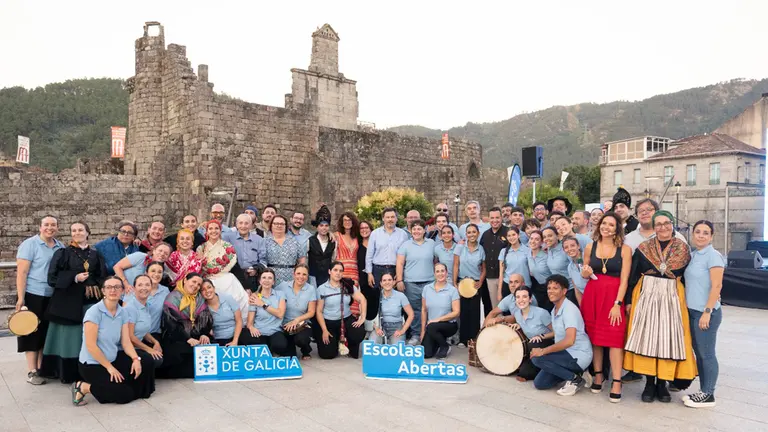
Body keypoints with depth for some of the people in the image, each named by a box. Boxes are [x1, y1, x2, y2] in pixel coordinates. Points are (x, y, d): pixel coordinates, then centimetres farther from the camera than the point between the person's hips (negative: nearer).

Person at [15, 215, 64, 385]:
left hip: (53, 296, 5)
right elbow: (22, 272, -13)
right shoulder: (29, 244, -8)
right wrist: (20, 298, -18)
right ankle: (31, 371, 9)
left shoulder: (60, 247, 8)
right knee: (33, 332, 2)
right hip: (33, 295, -5)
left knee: (47, 332, 12)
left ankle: (41, 367, 23)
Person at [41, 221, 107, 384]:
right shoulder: (62, 253, 3)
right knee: (68, 336, -1)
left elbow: (103, 278, 8)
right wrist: (74, 278, -15)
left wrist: (90, 283, -10)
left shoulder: (96, 254, 11)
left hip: (90, 301, 2)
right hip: (67, 301, -2)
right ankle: (67, 373, 6)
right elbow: (53, 277, -4)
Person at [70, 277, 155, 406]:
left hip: (114, 358, 7)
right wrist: (109, 367, -18)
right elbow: (90, 345, -20)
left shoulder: (122, 312, 2)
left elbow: (126, 342, -1)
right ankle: (83, 387, 0)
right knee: (125, 395, -15)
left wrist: (136, 359, -19)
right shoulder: (94, 312, -18)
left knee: (147, 362, -10)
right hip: (92, 364, -7)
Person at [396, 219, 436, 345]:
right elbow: (400, 264, -1)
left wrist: (436, 277, 10)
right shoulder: (405, 245, 3)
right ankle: (415, 334, 12)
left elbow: (435, 262, 14)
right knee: (414, 310, 2)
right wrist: (399, 280, -8)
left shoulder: (431, 244, 9)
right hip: (411, 283, -1)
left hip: (429, 282, 1)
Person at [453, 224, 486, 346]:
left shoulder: (481, 250, 3)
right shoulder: (460, 247, -1)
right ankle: (463, 339, 9)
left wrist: (480, 282, -5)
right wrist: (454, 283, -7)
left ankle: (473, 339, 11)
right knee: (464, 311, 1)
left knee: (474, 311, 2)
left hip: (476, 284, 1)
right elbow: (456, 266, -2)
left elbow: (483, 269, 10)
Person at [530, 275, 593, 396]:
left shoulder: (569, 309, -20)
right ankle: (574, 373, 14)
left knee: (537, 358, -23)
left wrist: (543, 351, -27)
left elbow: (569, 340, -32)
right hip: (566, 353, 9)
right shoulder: (554, 310, 8)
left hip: (579, 355, -9)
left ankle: (575, 379, -8)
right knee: (539, 383, 3)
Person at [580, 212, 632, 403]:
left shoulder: (625, 249, -3)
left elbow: (624, 279, -8)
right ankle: (598, 375, 21)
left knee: (614, 338, -6)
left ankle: (616, 383, -1)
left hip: (614, 296, -3)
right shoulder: (590, 247, 6)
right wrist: (585, 273, -8)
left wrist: (617, 304, -15)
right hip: (592, 295, 3)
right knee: (594, 336, 8)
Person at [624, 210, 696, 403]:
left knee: (669, 339, 1)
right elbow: (633, 277, 2)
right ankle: (649, 383, 10)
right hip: (646, 296, 0)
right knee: (647, 338, -1)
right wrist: (629, 300, -3)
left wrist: (686, 301, 0)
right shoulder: (643, 248, 2)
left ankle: (662, 383, 13)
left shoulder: (683, 249, 3)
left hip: (672, 298, 0)